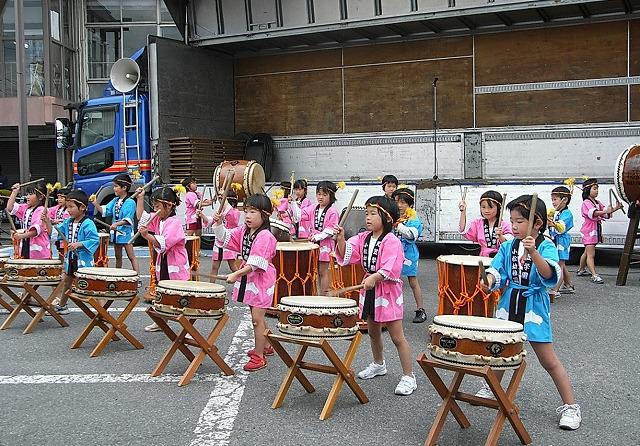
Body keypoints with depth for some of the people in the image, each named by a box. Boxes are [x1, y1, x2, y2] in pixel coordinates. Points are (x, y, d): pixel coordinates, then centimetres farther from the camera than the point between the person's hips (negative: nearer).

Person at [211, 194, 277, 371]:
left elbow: (256, 264, -26)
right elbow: (225, 237, 9)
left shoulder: (265, 236, -21)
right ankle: (266, 346, 37)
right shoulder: (244, 231, 6)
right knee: (258, 317, 20)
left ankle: (259, 356, 2)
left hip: (261, 281, -9)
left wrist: (236, 274, -28)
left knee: (257, 318, -6)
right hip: (248, 279, 9)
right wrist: (218, 224, -9)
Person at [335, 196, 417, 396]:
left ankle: (408, 377, 4)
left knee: (397, 336, -4)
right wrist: (341, 239, -19)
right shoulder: (363, 238, 5)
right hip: (369, 290, 8)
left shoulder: (392, 242, -16)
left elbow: (391, 269, -25)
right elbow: (346, 254, -3)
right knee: (373, 332, 23)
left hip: (388, 291, -7)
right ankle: (378, 364, 45)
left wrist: (375, 277, -40)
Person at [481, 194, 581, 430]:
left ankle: (570, 407, 12)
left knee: (549, 361, -1)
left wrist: (533, 252, -41)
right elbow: (497, 271, -1)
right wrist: (490, 280, -23)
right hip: (509, 304, 5)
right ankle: (490, 388, 41)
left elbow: (549, 275, -27)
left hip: (533, 307, -5)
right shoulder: (508, 246, 2)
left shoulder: (546, 247, -12)